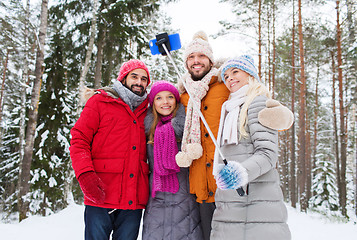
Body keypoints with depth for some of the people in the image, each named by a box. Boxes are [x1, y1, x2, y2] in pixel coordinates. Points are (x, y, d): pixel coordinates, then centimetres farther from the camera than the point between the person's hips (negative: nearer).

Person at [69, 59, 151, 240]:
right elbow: (79, 139, -1)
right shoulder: (100, 102, 6)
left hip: (134, 199, 4)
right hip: (101, 197, -3)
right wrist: (85, 175, -15)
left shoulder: (146, 111, 17)